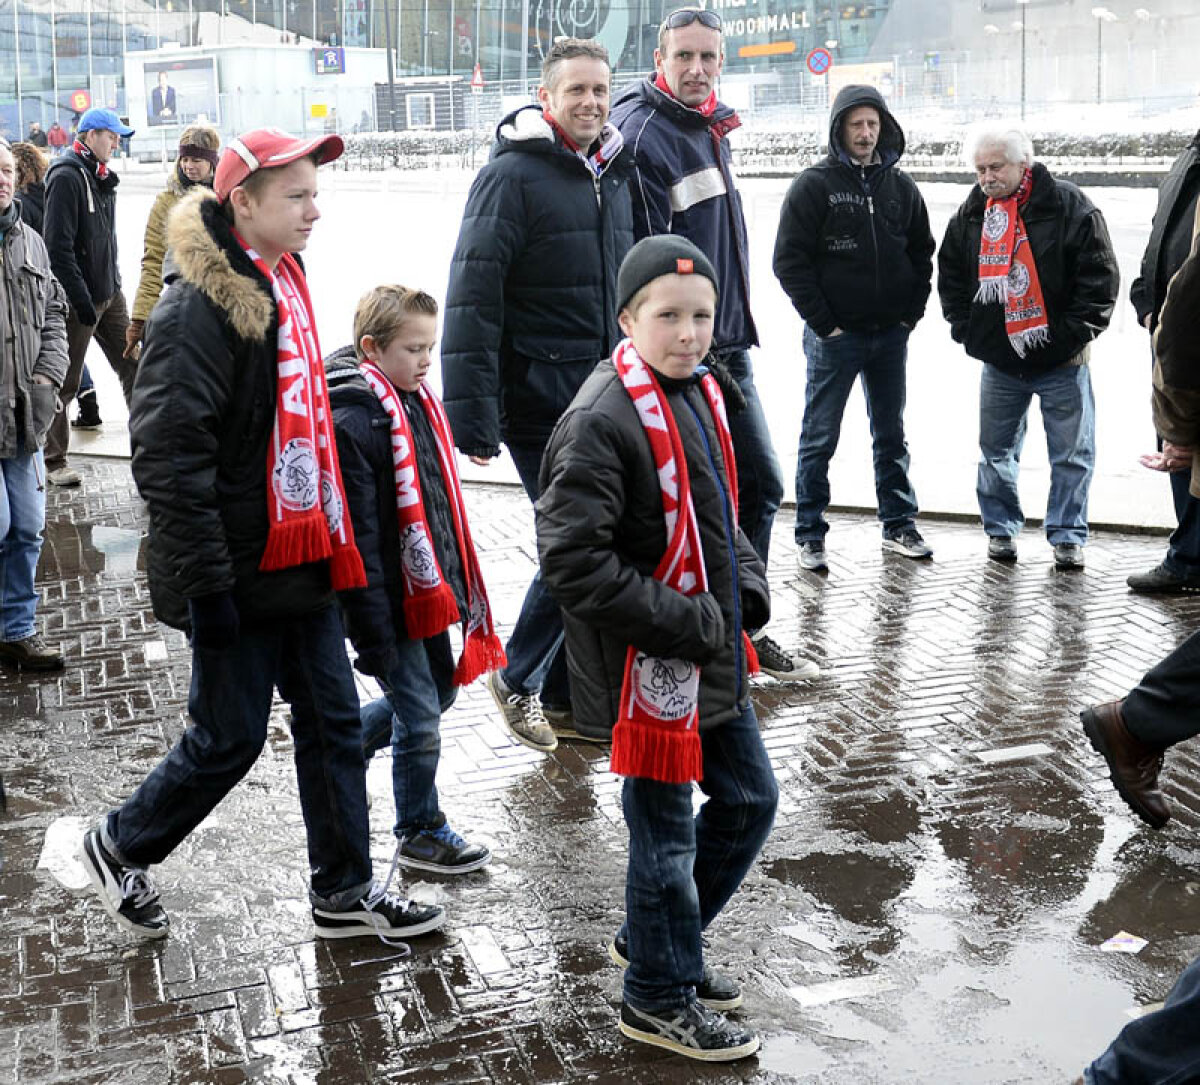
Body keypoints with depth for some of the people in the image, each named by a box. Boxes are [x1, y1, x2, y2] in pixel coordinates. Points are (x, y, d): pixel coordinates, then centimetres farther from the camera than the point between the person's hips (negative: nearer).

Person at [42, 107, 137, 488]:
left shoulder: (100, 176, 12)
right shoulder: (66, 177, -15)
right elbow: (59, 247, -20)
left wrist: (114, 282, 12)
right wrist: (83, 302, -21)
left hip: (109, 294, 8)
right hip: (81, 299, -8)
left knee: (134, 366, 8)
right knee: (65, 383, 3)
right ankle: (52, 459, 15)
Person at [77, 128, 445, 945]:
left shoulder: (283, 284, 10)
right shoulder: (199, 308, -19)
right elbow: (168, 456, -22)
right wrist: (205, 584, -22)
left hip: (302, 562, 8)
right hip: (241, 574, -8)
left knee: (334, 725, 13)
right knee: (230, 739, 6)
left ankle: (346, 893, 28)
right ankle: (120, 849, 31)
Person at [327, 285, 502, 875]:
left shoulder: (418, 401, 7)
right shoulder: (352, 422, -21)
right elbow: (358, 538, -22)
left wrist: (456, 581, 20)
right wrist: (373, 634, -22)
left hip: (430, 588, 9)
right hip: (391, 600, -9)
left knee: (438, 689, 22)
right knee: (420, 717, 2)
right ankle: (418, 834, 22)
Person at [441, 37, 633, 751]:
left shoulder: (613, 174, 14)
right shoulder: (514, 175, -10)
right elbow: (473, 298, -15)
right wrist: (473, 415, -20)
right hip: (540, 402, -7)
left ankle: (567, 696, 24)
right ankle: (518, 679, 16)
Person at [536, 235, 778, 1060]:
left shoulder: (699, 392, 7)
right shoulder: (602, 421, -21)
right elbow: (571, 560, -26)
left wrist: (748, 587, 3)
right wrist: (686, 623, -22)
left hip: (716, 655, 9)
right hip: (650, 667, -9)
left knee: (750, 800, 20)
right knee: (666, 831, 6)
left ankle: (658, 939, 41)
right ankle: (659, 998, 29)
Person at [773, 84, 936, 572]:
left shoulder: (901, 186, 9)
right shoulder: (814, 185, -4)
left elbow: (922, 253, 17)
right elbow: (790, 261, -8)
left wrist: (912, 313, 5)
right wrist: (823, 322, -12)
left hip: (892, 335, 4)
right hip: (834, 336, -4)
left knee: (892, 435, 13)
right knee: (820, 439, 1)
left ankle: (898, 524, 25)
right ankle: (809, 535, 10)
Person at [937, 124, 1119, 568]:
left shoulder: (1068, 206, -10)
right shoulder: (970, 215, 4)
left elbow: (1099, 276, -9)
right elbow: (950, 277, 15)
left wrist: (1077, 334, -11)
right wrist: (965, 329, 6)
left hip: (1061, 360, -3)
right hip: (998, 361, 3)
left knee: (1072, 454, 4)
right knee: (996, 451, 11)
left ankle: (1067, 536, 17)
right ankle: (1001, 529, 25)